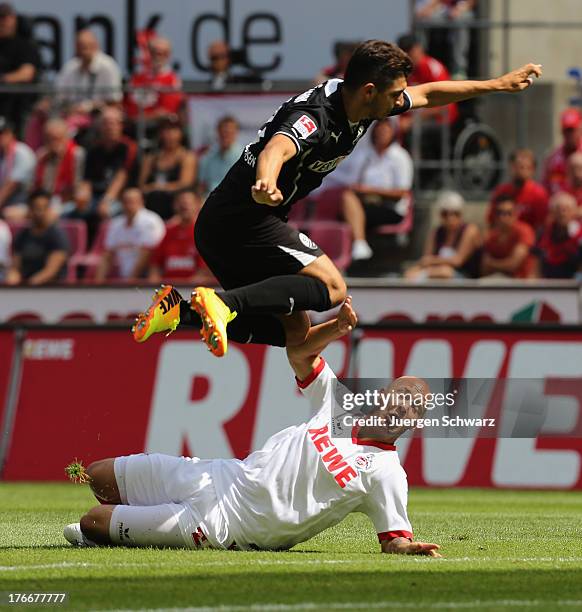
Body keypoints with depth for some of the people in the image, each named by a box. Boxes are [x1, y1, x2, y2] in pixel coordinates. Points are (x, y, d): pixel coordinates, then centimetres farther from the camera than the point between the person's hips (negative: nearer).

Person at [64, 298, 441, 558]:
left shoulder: (385, 473, -13)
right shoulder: (342, 402, 5)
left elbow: (393, 541, -16)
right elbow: (298, 352, 11)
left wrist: (410, 548, -39)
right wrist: (336, 329, -7)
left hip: (227, 525, -7)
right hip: (218, 477, 7)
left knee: (92, 523, -9)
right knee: (99, 476, 16)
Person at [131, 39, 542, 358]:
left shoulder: (363, 106, 5)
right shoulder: (315, 117, -23)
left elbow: (428, 94, 22)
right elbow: (276, 149, -45)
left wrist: (498, 85, 26)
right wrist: (265, 184, -68)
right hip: (244, 218, -10)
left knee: (294, 331, 8)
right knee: (331, 287, -19)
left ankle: (184, 312, -2)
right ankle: (224, 302, -30)